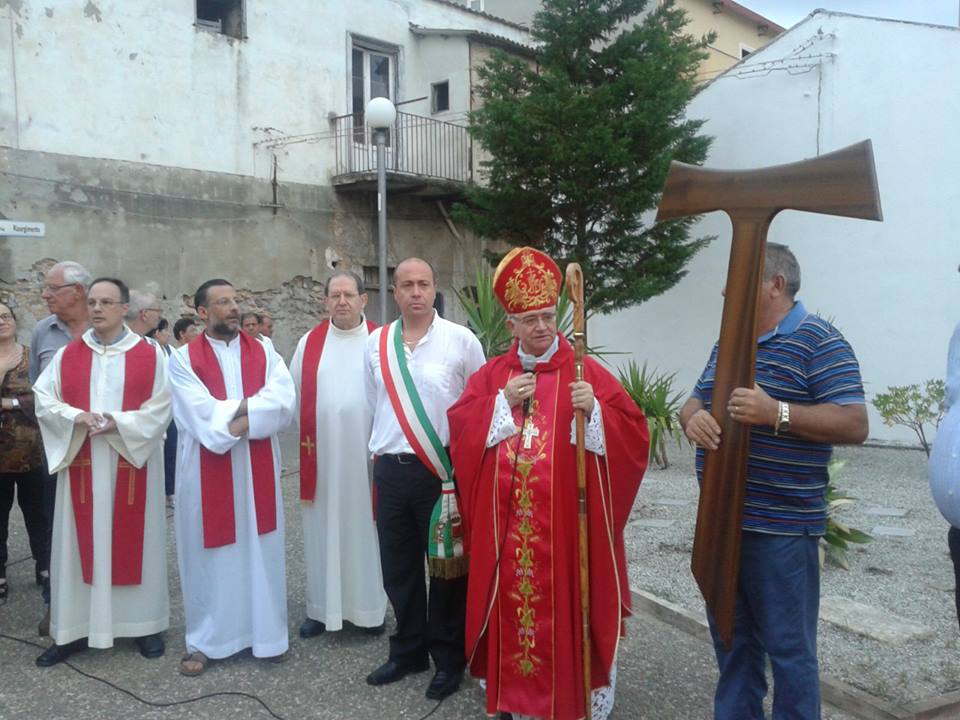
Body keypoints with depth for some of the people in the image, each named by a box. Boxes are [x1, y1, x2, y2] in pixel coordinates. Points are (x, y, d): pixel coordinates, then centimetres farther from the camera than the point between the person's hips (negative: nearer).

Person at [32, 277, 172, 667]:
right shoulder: (67, 355, 6)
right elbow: (44, 399, 3)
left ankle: (144, 623, 17)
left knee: (135, 540, 5)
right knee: (80, 543, 7)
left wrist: (118, 423, -18)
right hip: (82, 464, 2)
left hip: (132, 463, -2)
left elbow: (161, 407, -6)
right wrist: (76, 417, -15)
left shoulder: (150, 354, -1)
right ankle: (73, 630, 16)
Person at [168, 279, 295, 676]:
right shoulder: (183, 358, -1)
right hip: (206, 474, -2)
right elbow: (203, 415, -15)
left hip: (258, 472, 2)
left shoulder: (263, 353, 6)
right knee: (208, 553, 6)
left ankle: (268, 633, 21)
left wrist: (229, 415, -17)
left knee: (261, 551, 8)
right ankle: (203, 640, 20)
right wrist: (253, 404, -13)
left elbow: (284, 403, -10)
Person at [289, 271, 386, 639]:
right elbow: (295, 397, 8)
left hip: (366, 453, -1)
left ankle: (370, 606, 20)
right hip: (321, 454, 1)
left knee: (365, 526, 7)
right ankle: (322, 607, 19)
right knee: (323, 530, 8)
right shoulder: (309, 343, 5)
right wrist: (308, 434, 1)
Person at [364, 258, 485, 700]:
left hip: (444, 470, -4)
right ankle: (408, 651, 33)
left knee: (447, 566, 7)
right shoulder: (376, 344, 5)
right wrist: (384, 447, 14)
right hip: (391, 469, 4)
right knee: (398, 567, 14)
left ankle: (449, 659, 24)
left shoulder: (461, 340, -6)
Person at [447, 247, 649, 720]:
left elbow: (633, 431, -5)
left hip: (565, 522, -3)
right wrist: (504, 401, -11)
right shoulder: (492, 375, 10)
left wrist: (593, 409, -23)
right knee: (513, 603, 10)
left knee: (566, 606, 3)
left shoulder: (585, 372, -1)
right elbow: (459, 427, 0)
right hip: (506, 524, 3)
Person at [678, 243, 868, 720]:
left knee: (788, 647, 4)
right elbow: (693, 403, 16)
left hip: (780, 528, -7)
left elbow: (854, 425, -15)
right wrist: (693, 417, -8)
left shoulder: (819, 342, -9)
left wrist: (776, 413, -27)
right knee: (731, 640, 18)